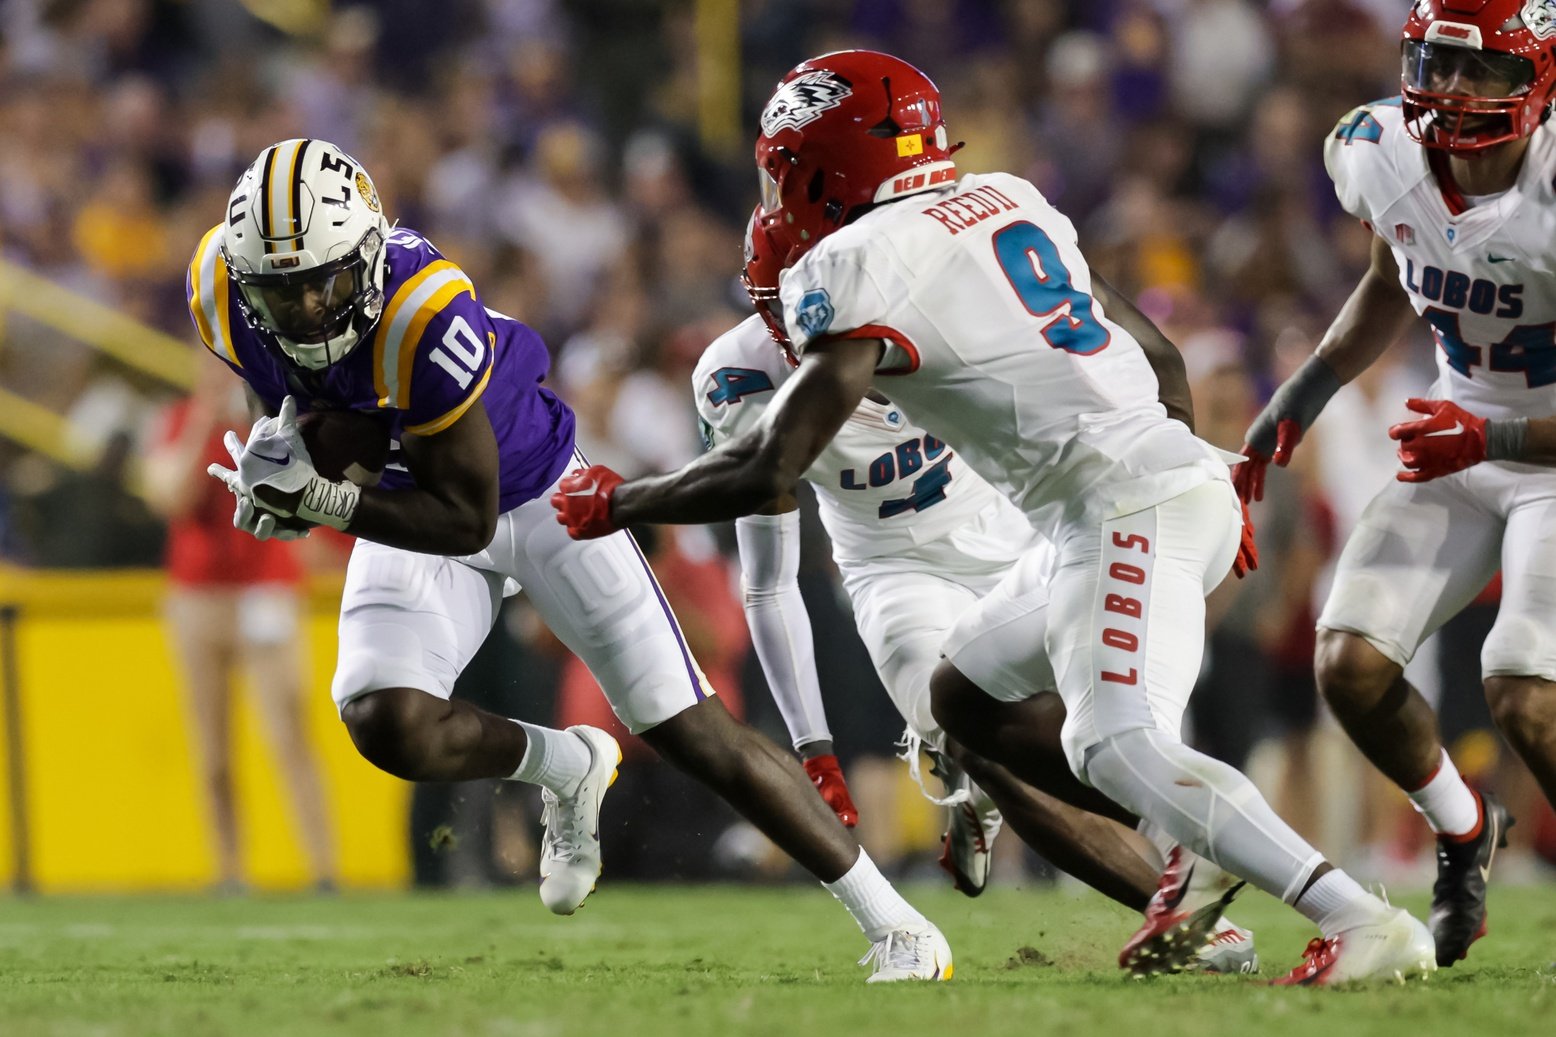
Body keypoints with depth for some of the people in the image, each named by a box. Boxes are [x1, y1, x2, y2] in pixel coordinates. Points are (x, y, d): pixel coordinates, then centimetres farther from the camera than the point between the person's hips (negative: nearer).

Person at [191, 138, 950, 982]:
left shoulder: (423, 316, -38)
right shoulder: (224, 294, -21)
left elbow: (467, 520, -30)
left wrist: (318, 499, -36)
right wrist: (280, 441, -15)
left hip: (531, 492, -5)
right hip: (409, 510, 5)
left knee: (688, 730, -6)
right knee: (388, 726, -21)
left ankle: (890, 921, 5)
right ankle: (567, 769, 11)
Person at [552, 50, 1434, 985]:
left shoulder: (860, 266, -8)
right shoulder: (1004, 200, 16)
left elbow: (768, 474, -12)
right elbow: (1155, 351, 24)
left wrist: (617, 504, 4)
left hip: (1128, 508, -9)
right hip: (1179, 470, 9)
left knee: (1118, 748, -22)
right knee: (969, 695, 18)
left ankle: (1364, 923, -32)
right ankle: (1202, 858, 11)